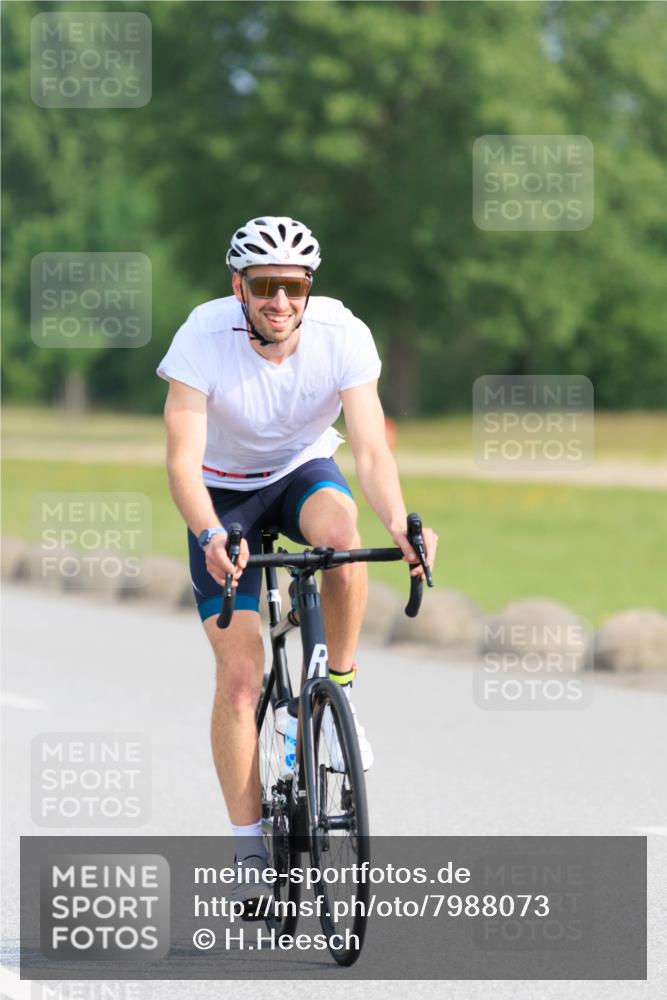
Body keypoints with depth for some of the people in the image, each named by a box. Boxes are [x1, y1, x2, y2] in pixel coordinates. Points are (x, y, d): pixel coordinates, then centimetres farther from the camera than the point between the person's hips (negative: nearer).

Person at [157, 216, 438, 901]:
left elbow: (371, 449, -29)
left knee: (339, 528, -37)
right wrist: (210, 535, -51)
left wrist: (400, 524, -48)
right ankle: (249, 850, 0)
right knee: (239, 677, -10)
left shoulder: (343, 334, -24)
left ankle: (339, 687, -14)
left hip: (304, 471, 1)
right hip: (225, 492, -1)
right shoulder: (204, 337, -28)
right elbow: (182, 458, -32)